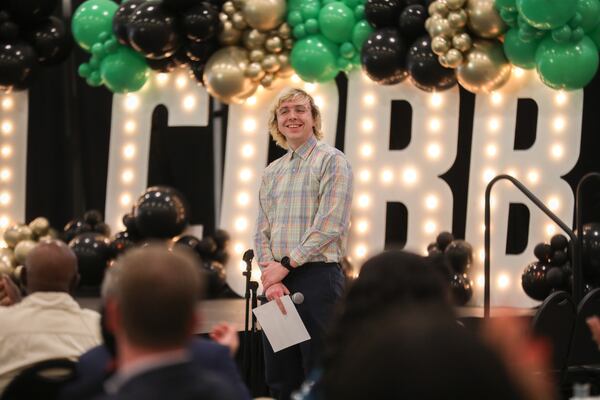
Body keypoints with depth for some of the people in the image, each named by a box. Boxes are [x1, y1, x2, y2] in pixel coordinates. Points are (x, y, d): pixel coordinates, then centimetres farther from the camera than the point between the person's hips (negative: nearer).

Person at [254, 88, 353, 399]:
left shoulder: (331, 161, -2)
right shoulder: (271, 172, 17)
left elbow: (329, 225, -12)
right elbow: (262, 231, 12)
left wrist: (286, 265, -12)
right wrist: (269, 275, -6)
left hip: (317, 277, -6)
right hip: (278, 281, 6)